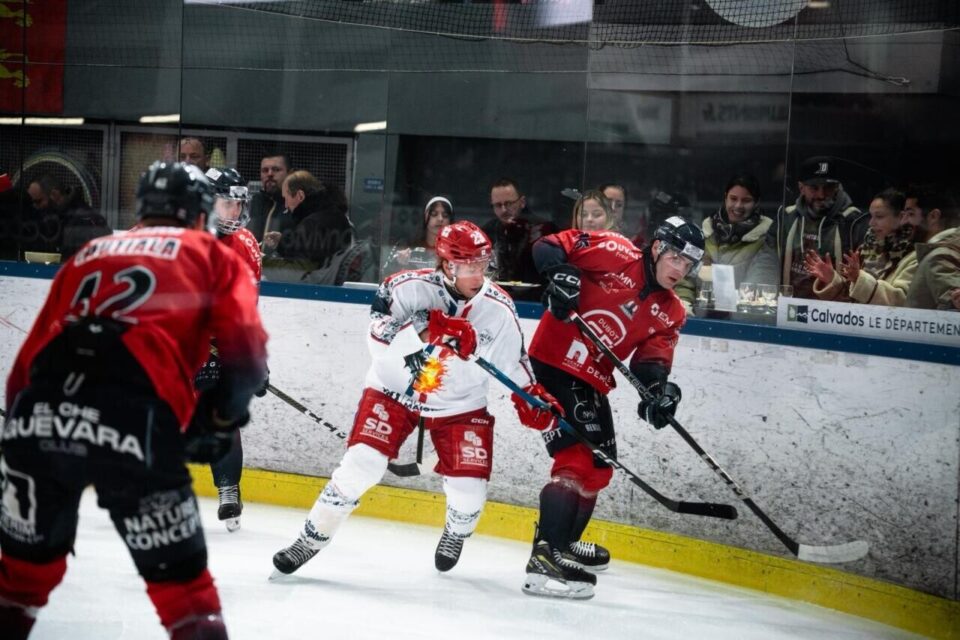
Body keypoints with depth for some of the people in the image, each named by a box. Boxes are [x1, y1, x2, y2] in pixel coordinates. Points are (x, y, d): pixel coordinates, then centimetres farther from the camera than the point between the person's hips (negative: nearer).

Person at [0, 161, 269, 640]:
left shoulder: (90, 253, 31)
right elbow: (245, 354, 7)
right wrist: (218, 419, 24)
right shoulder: (214, 257, 21)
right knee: (179, 578, 9)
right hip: (132, 423, -4)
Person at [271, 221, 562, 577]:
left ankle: (456, 534, 29)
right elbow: (378, 342, -31)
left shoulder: (499, 309, -13)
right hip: (394, 389, -2)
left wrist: (532, 396, -12)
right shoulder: (410, 287, -22)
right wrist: (425, 331, -43)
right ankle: (312, 538, 2)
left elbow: (513, 362, 0)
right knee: (361, 465, -16)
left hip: (460, 403, 2)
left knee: (469, 490, -7)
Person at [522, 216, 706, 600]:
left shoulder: (670, 314, 8)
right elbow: (549, 247, -8)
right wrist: (560, 273, -27)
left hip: (591, 383, 9)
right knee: (577, 459, -19)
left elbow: (652, 359, -1)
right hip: (552, 363, -8)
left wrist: (658, 387, -22)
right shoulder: (615, 254, -10)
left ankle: (563, 541, 42)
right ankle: (546, 557, -23)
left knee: (599, 464, 21)